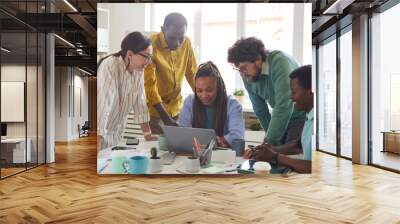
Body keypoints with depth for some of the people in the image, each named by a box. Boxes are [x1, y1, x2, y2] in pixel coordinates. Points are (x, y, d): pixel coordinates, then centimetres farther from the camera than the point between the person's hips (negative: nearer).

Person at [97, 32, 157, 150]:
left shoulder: (138, 69, -4)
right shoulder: (110, 67, -25)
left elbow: (140, 102, 2)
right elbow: (103, 105, -33)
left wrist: (148, 136, 3)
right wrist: (96, 147, -38)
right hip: (98, 134, -6)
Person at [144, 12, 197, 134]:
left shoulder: (186, 43, -4)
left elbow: (192, 74, 7)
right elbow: (149, 86, -23)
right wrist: (167, 119, -29)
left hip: (175, 108, 4)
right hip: (153, 109, -4)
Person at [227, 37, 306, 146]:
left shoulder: (279, 62, -28)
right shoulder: (247, 76, -7)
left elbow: (284, 106, -34)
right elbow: (260, 110, 2)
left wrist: (270, 141, -33)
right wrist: (270, 137, 1)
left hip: (302, 116, -6)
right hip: (281, 119, 6)